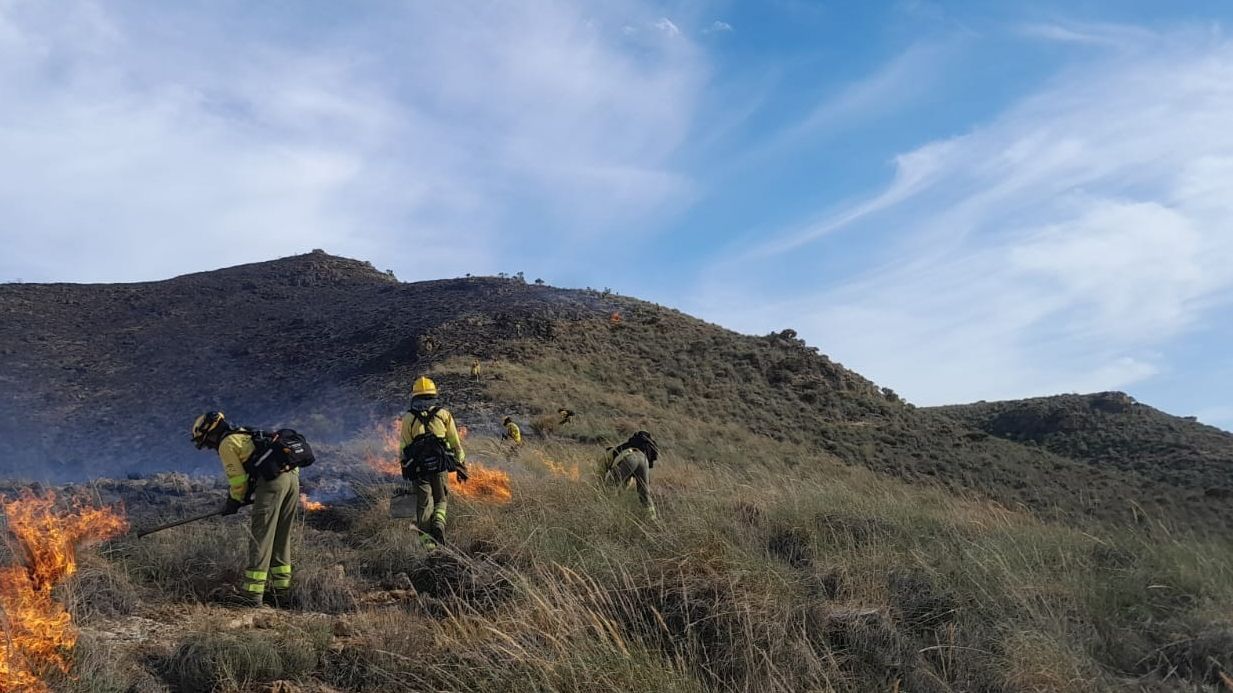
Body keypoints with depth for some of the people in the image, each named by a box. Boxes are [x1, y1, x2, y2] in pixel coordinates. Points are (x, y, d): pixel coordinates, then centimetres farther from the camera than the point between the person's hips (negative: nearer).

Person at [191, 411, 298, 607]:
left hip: (272, 481, -9)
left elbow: (238, 479, 1)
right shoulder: (246, 435, 31)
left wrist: (234, 502, 15)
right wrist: (245, 497, 28)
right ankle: (282, 589, 17)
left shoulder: (227, 443, 3)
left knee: (260, 538, -6)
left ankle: (252, 593, -6)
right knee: (281, 538, 14)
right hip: (292, 477, 9)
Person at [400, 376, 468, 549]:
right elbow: (456, 444, 6)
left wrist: (405, 470, 9)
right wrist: (461, 466, 13)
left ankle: (427, 541, 5)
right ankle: (439, 522, -11)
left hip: (418, 468, 0)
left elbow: (405, 447, 1)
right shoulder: (444, 414, 5)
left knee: (423, 504, 9)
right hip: (440, 466, 0)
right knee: (441, 500, 16)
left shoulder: (408, 418, 4)